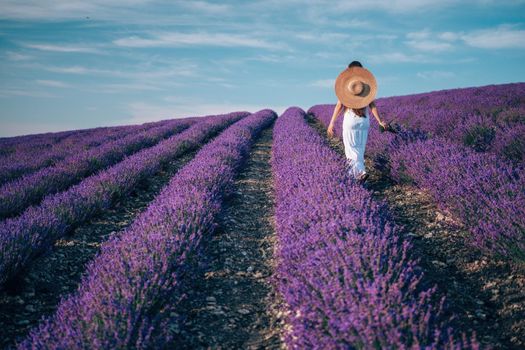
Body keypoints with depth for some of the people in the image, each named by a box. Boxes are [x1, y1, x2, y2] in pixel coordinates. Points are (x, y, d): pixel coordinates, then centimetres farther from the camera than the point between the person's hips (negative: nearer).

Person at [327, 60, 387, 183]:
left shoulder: (345, 85, -6)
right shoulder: (367, 85, 0)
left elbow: (339, 105, -9)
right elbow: (372, 105, -5)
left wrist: (331, 123, -5)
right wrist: (380, 121, 0)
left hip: (350, 119, -3)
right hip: (364, 120, 3)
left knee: (352, 148, 2)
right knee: (360, 148, 16)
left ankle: (361, 172, -16)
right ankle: (353, 171, 27)